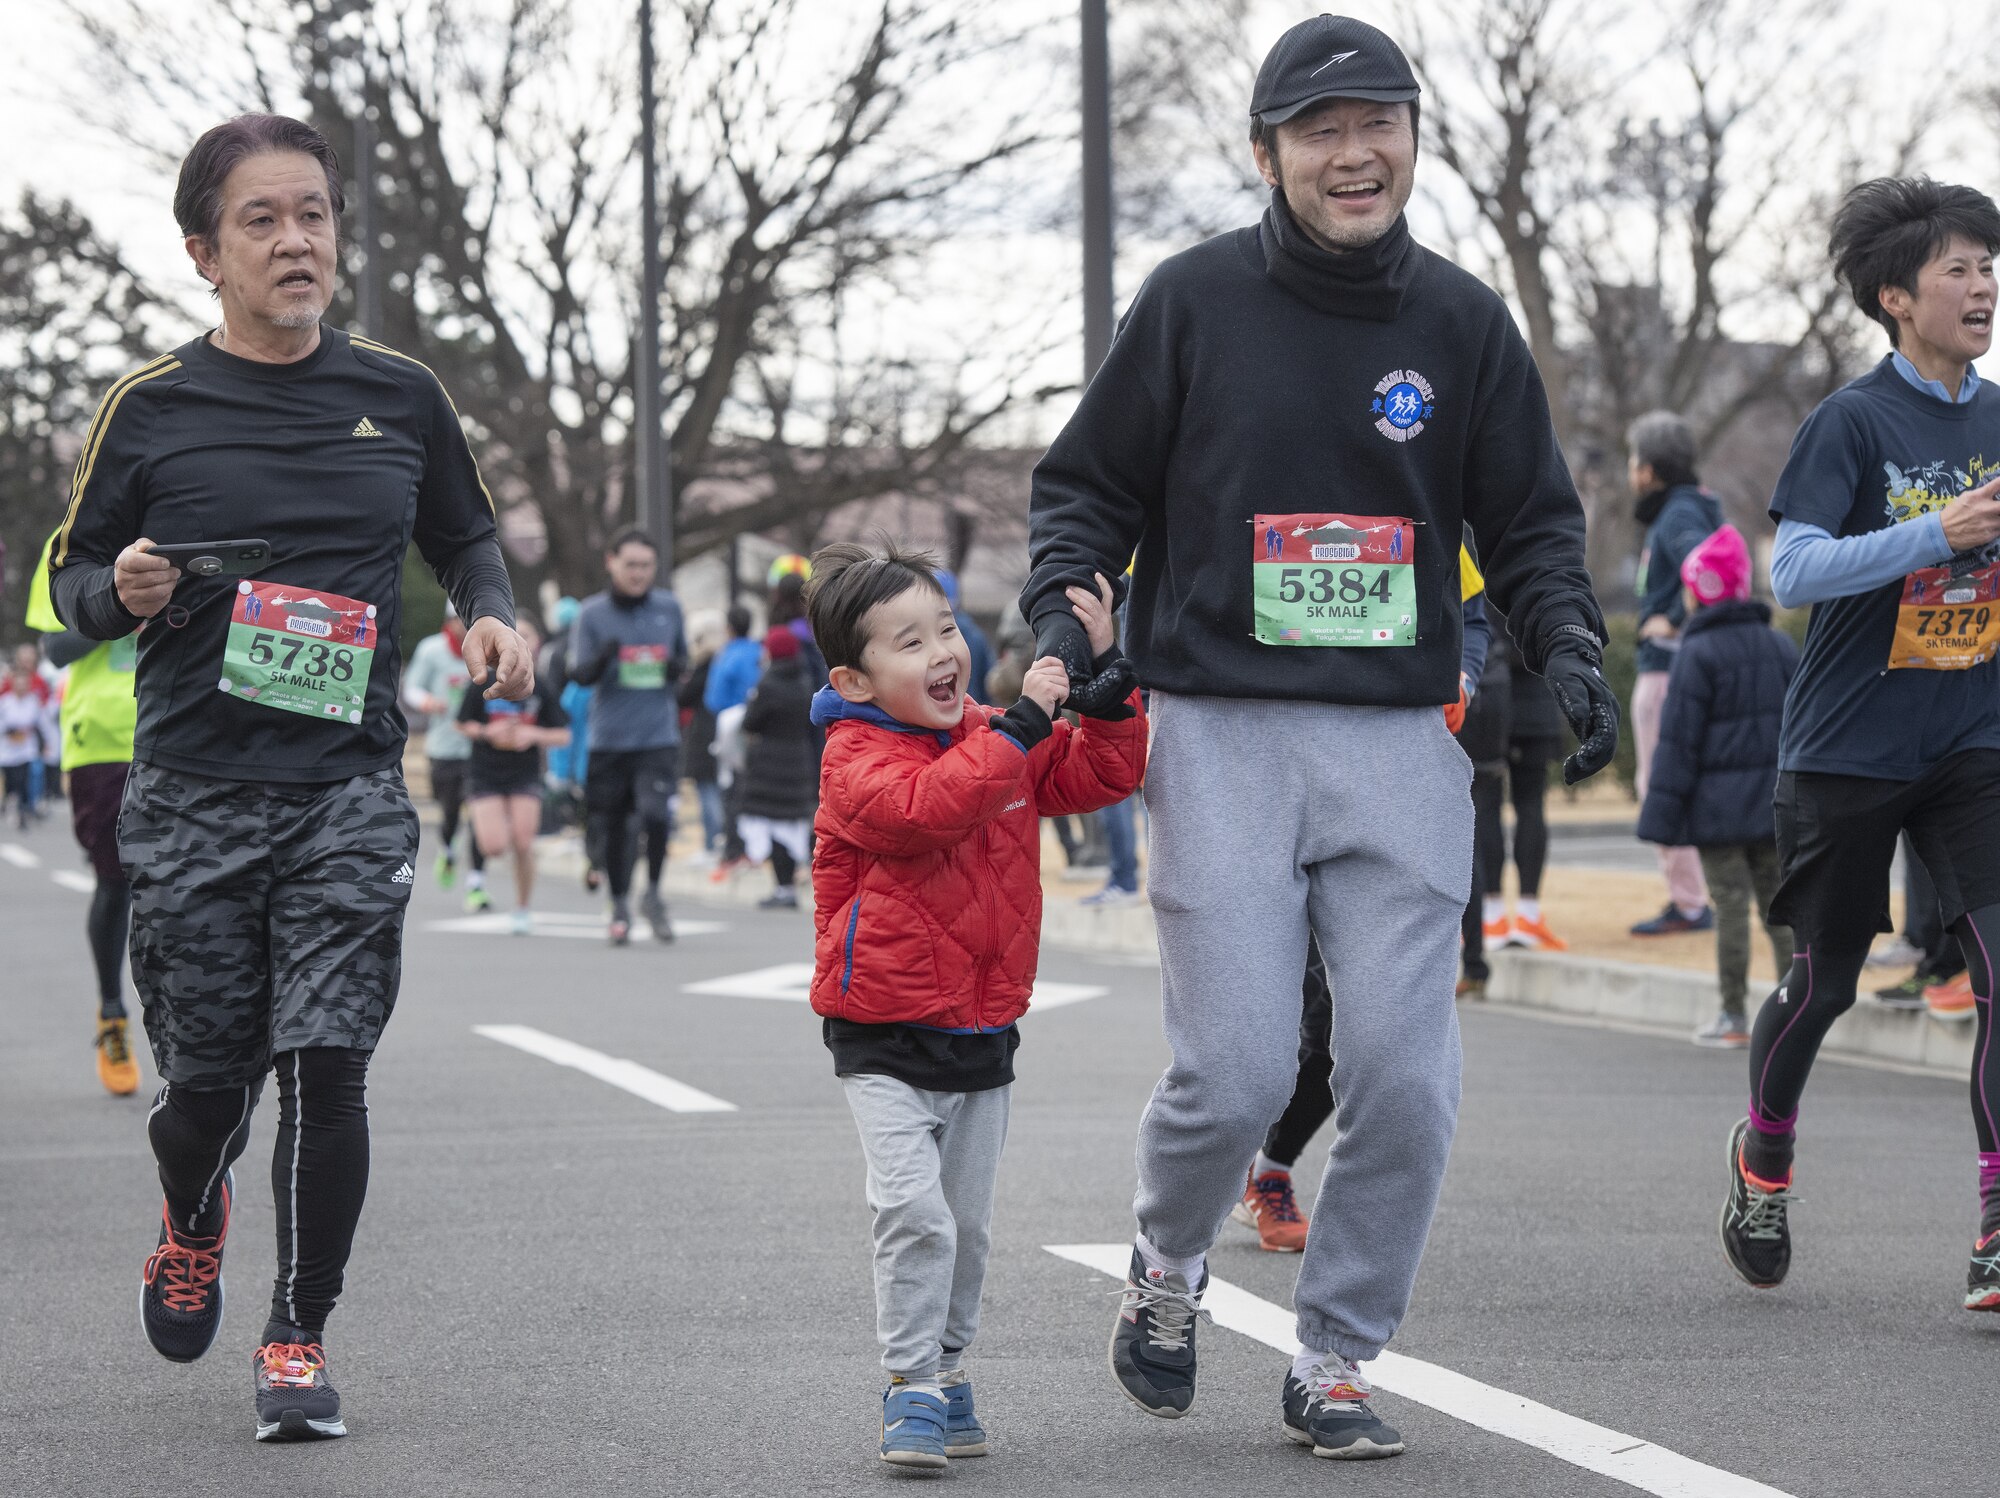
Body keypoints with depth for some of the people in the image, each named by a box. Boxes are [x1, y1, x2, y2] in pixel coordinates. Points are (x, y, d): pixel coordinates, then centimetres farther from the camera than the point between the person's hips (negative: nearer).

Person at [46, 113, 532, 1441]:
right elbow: (72, 580, 8)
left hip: (350, 789, 0)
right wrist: (124, 593, -14)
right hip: (193, 793, 0)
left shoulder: (399, 396, 6)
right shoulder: (151, 408, 1)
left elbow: (466, 536, 19)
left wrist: (493, 616, -1)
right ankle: (193, 1224, 40)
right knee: (210, 1076, 5)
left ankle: (300, 1339, 6)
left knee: (327, 1068, -10)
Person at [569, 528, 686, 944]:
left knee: (655, 813, -19)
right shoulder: (592, 613, -1)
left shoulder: (669, 607, 5)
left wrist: (678, 667, -5)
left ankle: (653, 895, 4)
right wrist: (601, 659, -26)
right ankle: (620, 907, 28)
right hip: (609, 736, 0)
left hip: (658, 737, 0)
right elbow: (578, 673, -5)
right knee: (611, 827, 7)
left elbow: (683, 655, 19)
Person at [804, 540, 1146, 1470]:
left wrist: (1107, 674, -4)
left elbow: (1099, 775, 8)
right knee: (915, 1211, -17)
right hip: (885, 1040, -6)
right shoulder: (856, 759, -14)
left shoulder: (995, 738, 7)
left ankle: (946, 1367, 28)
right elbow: (928, 806, -33)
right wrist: (1021, 721, -32)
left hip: (983, 1034, 6)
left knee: (968, 1223, 12)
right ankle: (911, 1387, -7)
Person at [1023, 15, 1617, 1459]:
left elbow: (1531, 518, 14)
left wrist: (1567, 648, -3)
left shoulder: (1464, 321, 8)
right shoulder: (1195, 299, 2)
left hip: (1402, 742, 2)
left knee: (1407, 1080, -4)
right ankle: (1168, 1262, 23)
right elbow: (1087, 485, 8)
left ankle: (1335, 1363, 14)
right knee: (1238, 1072, -9)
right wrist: (1063, 611, -8)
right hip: (1220, 732, -2)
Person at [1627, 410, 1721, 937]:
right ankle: (1688, 898, 17)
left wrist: (1674, 620, -22)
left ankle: (1689, 904, -4)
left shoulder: (1680, 516, -14)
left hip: (1669, 669, -11)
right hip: (1667, 663, 11)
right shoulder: (1674, 512, 17)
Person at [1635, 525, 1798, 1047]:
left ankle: (1733, 1018, 1)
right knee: (1778, 906, 9)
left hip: (1718, 807, -5)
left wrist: (1665, 813, -8)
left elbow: (1679, 739, -11)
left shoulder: (1698, 653, -10)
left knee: (1730, 906, -2)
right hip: (1775, 803, 5)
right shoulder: (1781, 646, 9)